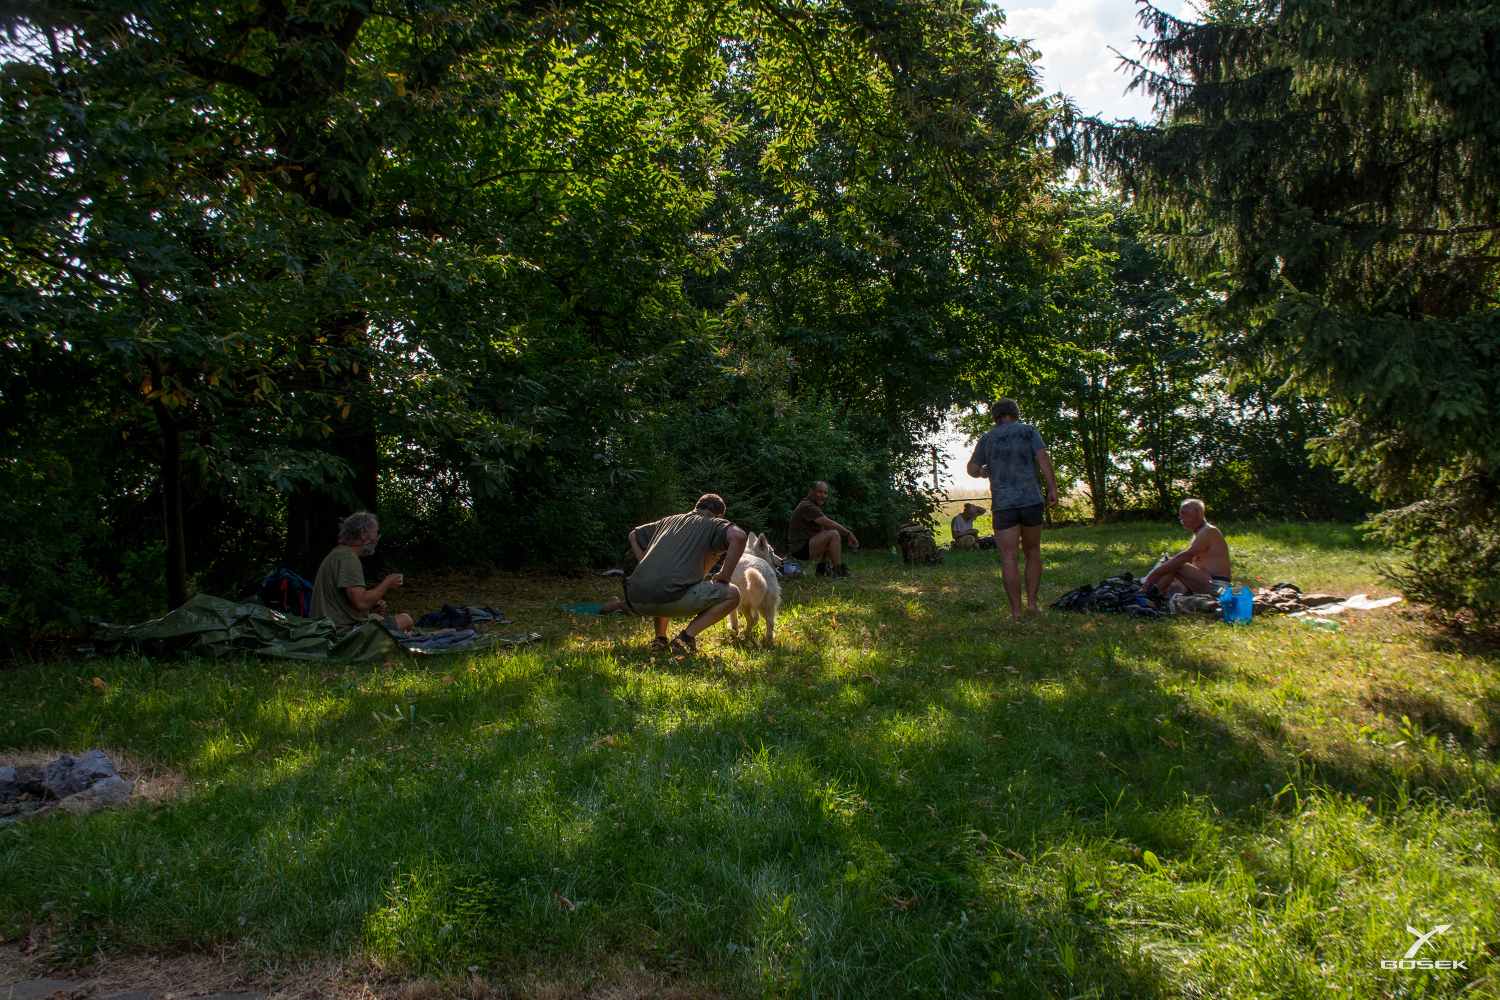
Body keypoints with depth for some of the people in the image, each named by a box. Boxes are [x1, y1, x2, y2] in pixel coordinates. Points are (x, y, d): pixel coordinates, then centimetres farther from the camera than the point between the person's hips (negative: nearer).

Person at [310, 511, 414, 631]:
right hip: (346, 628, -11)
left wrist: (372, 606, 8)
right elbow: (361, 602, -24)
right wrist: (387, 583, -9)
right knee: (405, 620, -7)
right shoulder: (347, 557, -15)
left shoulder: (337, 554, 18)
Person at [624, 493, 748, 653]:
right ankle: (686, 636, -3)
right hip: (671, 597, -6)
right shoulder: (712, 524, 12)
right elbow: (738, 536, -9)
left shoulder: (668, 521, 29)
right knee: (732, 594, 8)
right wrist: (723, 578, 0)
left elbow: (633, 535, 41)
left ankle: (659, 638, 23)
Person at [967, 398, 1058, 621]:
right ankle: (1032, 602, 13)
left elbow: (972, 469, 16)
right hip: (1031, 500, 1)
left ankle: (1016, 612, -3)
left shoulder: (988, 438, 10)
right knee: (1032, 551, 17)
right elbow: (1043, 458, -6)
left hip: (1003, 504, 0)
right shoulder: (1028, 431, 7)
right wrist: (1052, 488, -5)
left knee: (1009, 557, -1)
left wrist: (983, 472, 37)